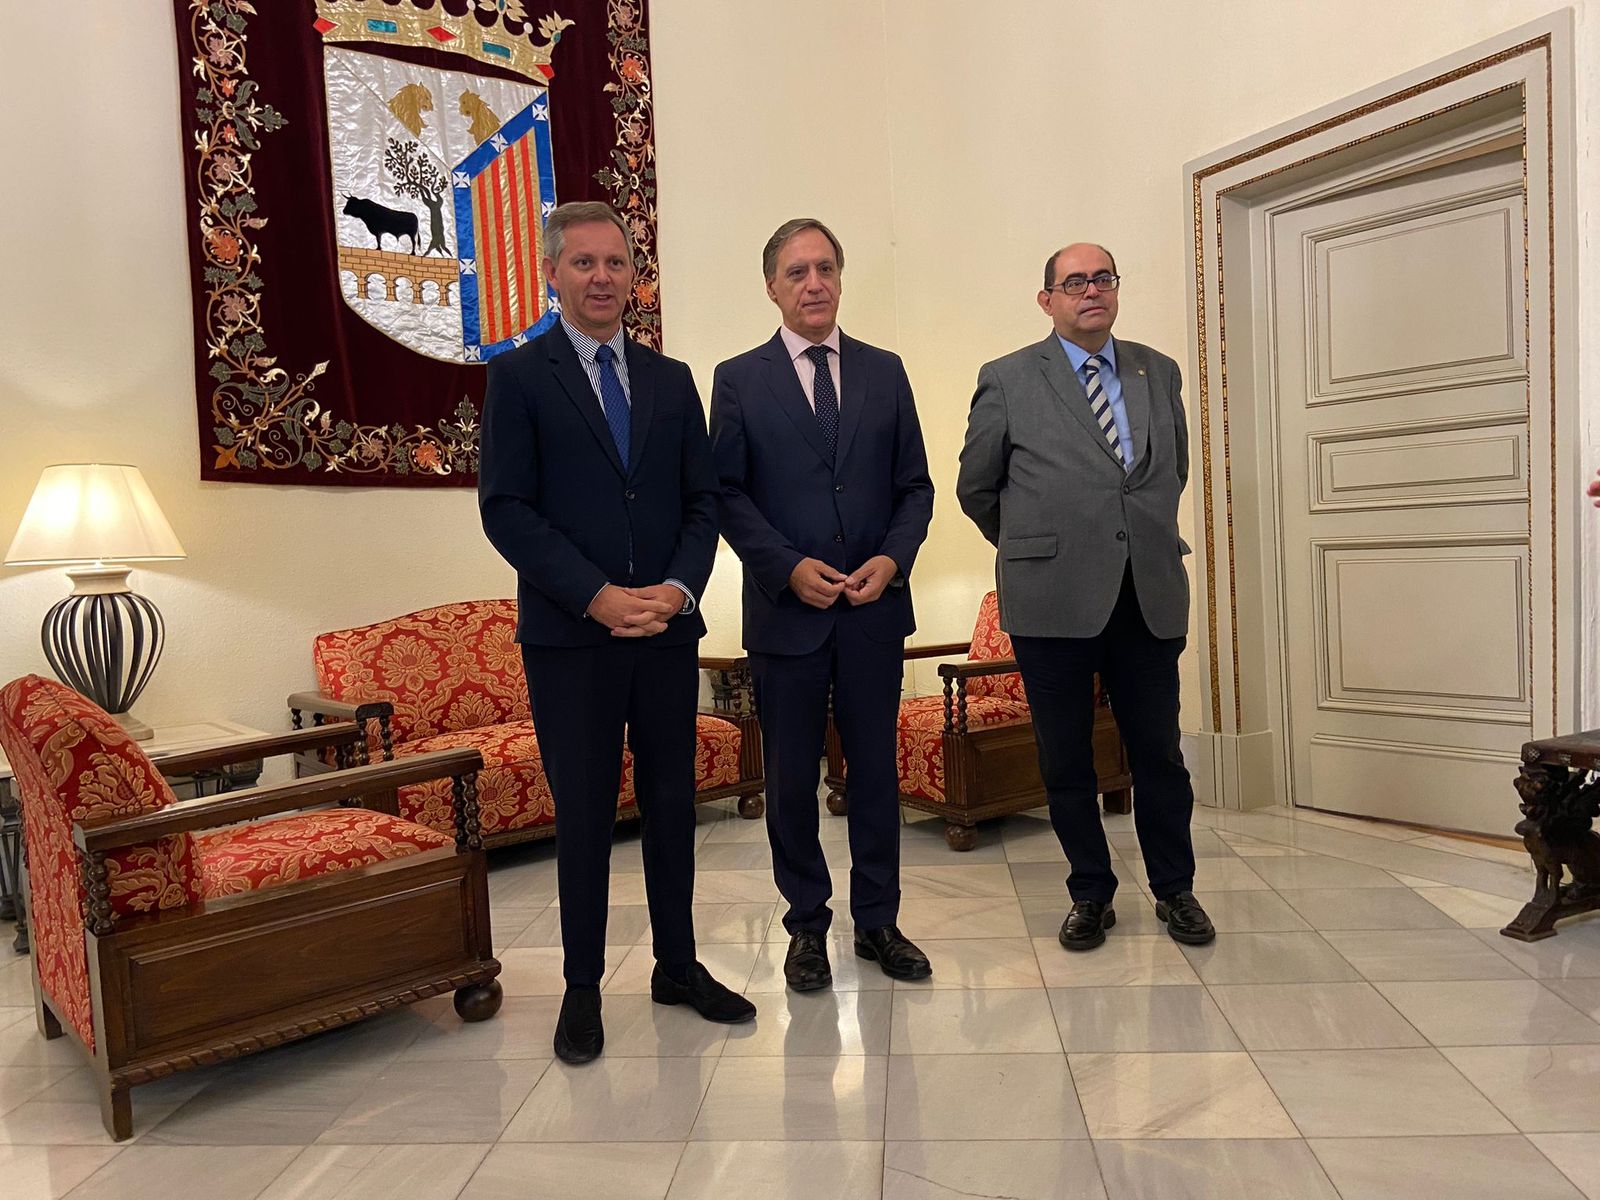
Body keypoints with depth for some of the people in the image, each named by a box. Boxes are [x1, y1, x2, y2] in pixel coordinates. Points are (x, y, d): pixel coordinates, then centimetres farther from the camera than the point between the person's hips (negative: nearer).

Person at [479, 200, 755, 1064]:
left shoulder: (671, 380, 13)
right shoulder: (517, 376, 1)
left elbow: (702, 500, 9)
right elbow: (506, 509, -7)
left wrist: (680, 586, -9)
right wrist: (596, 597, -16)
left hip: (667, 630, 4)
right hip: (569, 636, -3)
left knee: (672, 802, 11)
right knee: (582, 813, 5)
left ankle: (677, 966, 27)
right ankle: (583, 988, 20)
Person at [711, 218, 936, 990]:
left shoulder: (885, 372, 10)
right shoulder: (738, 379, 3)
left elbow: (915, 485, 9)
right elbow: (726, 492, -2)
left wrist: (892, 559, -9)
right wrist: (789, 566, -14)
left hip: (875, 607, 2)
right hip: (785, 608, -2)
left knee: (876, 769, 10)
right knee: (791, 778, 7)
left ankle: (878, 921, 25)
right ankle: (807, 925, 24)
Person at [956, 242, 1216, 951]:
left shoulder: (1160, 374, 12)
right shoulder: (1008, 380, 0)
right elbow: (976, 487, 8)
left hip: (1150, 598, 3)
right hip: (1054, 600, -2)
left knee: (1160, 754, 9)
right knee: (1066, 760, 7)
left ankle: (1174, 889, 28)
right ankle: (1091, 894, 25)